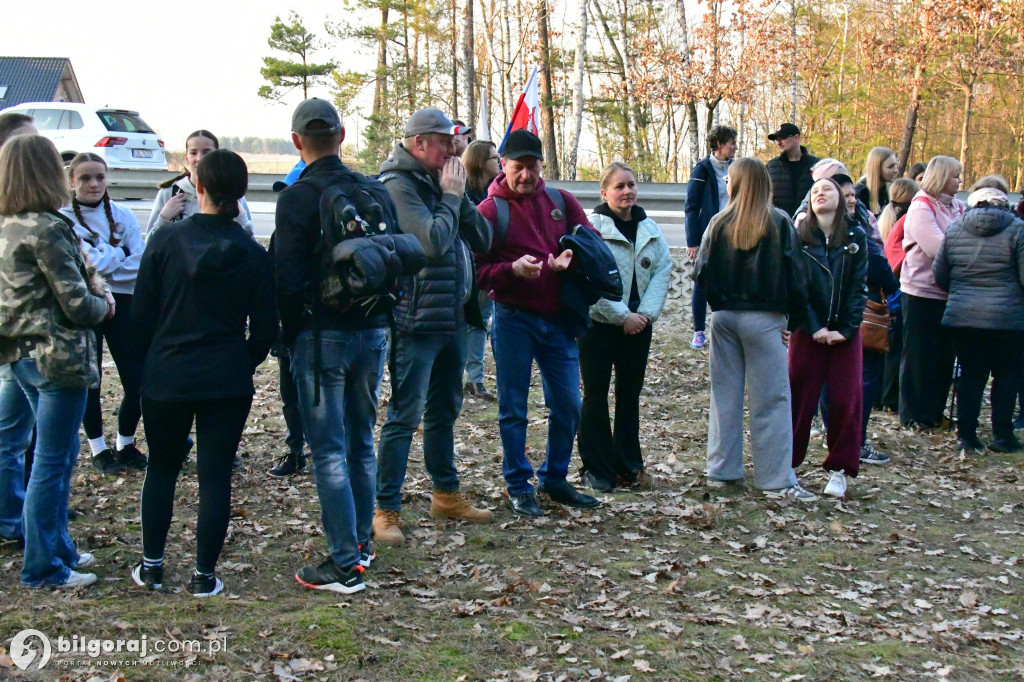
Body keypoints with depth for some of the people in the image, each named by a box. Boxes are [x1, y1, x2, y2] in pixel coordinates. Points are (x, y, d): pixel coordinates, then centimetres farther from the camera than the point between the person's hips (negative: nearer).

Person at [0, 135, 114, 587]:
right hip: (57, 358, -9)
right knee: (52, 462, 1)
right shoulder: (46, 229, -18)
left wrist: (96, 289, 2)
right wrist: (103, 306, 2)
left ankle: (56, 547, 31)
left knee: (56, 457, 20)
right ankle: (44, 568, 10)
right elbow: (77, 306, -18)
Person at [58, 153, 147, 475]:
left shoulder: (123, 215, 3)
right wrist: (118, 254, -8)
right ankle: (99, 449, 21)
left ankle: (126, 445, 19)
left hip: (122, 304, 2)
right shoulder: (62, 219, -5)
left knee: (137, 379, -2)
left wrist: (103, 263, -14)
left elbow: (138, 265, -4)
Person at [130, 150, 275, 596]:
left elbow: (142, 314, -1)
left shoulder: (165, 241, -7)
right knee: (215, 475, 5)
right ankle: (204, 575, 10)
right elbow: (265, 328, -1)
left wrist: (157, 359, 14)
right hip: (228, 381, 0)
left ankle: (151, 566, 23)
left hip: (166, 376, 1)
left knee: (161, 468, 17)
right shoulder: (253, 254, -5)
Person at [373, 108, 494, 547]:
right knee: (404, 416, -6)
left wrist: (459, 196, -3)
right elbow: (433, 242, -25)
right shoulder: (398, 185, -13)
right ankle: (386, 510, 1)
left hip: (452, 317, 9)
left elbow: (482, 241, 9)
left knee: (444, 411, 19)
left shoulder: (438, 182, 13)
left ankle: (446, 494, 32)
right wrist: (451, 197, -12)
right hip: (416, 321, -9)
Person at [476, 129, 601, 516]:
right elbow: (478, 271, -7)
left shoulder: (562, 202, 9)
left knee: (568, 405, 8)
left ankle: (555, 480, 26)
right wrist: (513, 269, -24)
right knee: (513, 408, 4)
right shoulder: (490, 210, -3)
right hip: (514, 320, -4)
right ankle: (519, 487, 17)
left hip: (558, 318, 4)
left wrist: (569, 259, -14)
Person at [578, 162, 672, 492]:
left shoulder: (651, 229, 9)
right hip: (598, 324, -5)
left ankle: (628, 464, 23)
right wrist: (623, 316, -17)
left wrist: (646, 313, -11)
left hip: (639, 325, 5)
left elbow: (662, 271, 3)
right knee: (596, 395, 2)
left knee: (630, 394, 13)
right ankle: (596, 469, 9)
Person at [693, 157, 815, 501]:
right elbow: (794, 275, -7)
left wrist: (719, 302, 11)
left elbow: (701, 272, -3)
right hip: (763, 319, -3)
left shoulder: (719, 223, 1)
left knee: (724, 394, 13)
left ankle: (722, 470, 19)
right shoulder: (779, 223, -5)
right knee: (771, 399, 0)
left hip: (724, 316, 3)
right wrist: (793, 318, 2)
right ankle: (777, 480, 0)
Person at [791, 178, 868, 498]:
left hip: (845, 332, 1)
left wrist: (846, 329, -10)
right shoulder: (799, 237, 0)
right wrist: (814, 327, -12)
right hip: (808, 331, -1)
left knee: (845, 400, 2)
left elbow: (858, 288, 0)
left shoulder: (856, 237, 3)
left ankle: (839, 470, 12)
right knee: (800, 398, 1)